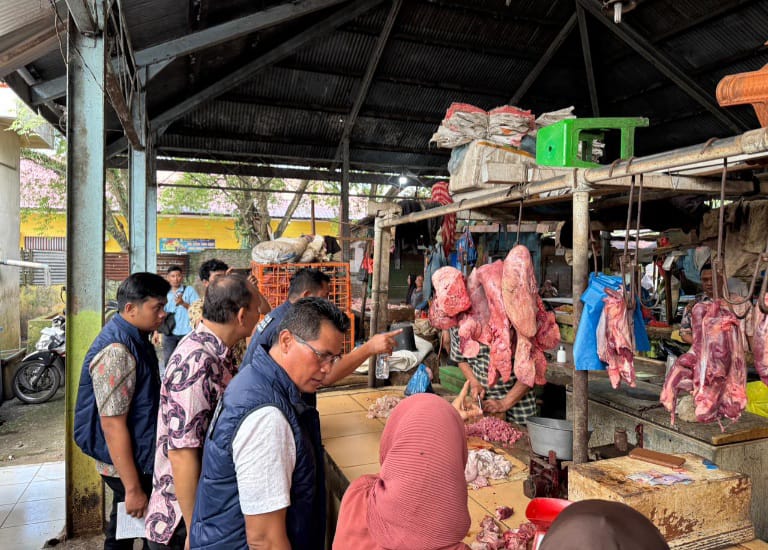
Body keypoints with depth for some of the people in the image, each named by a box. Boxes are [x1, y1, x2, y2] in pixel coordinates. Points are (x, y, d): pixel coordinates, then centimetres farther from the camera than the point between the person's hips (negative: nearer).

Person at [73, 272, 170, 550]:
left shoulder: (135, 338, 4)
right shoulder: (116, 351, -26)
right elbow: (113, 425, -27)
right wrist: (133, 488, -23)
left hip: (140, 459, 9)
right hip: (128, 465, -9)